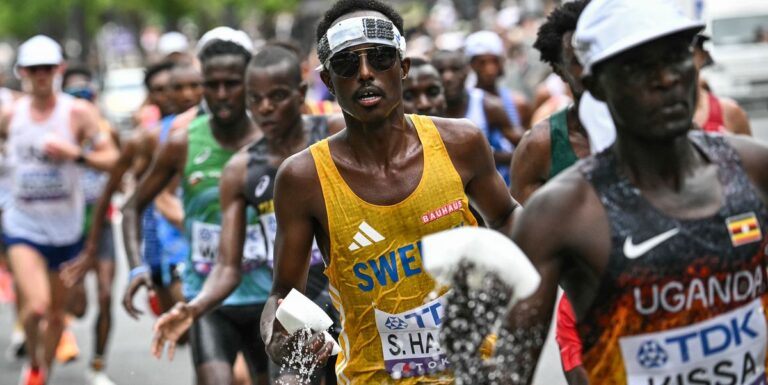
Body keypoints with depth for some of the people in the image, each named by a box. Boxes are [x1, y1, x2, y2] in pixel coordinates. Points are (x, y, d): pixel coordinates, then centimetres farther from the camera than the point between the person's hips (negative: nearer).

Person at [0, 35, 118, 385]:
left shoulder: (78, 113, -6)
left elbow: (111, 158, -11)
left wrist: (75, 154, -26)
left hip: (66, 227, 1)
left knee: (57, 311, 12)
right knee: (36, 305, -20)